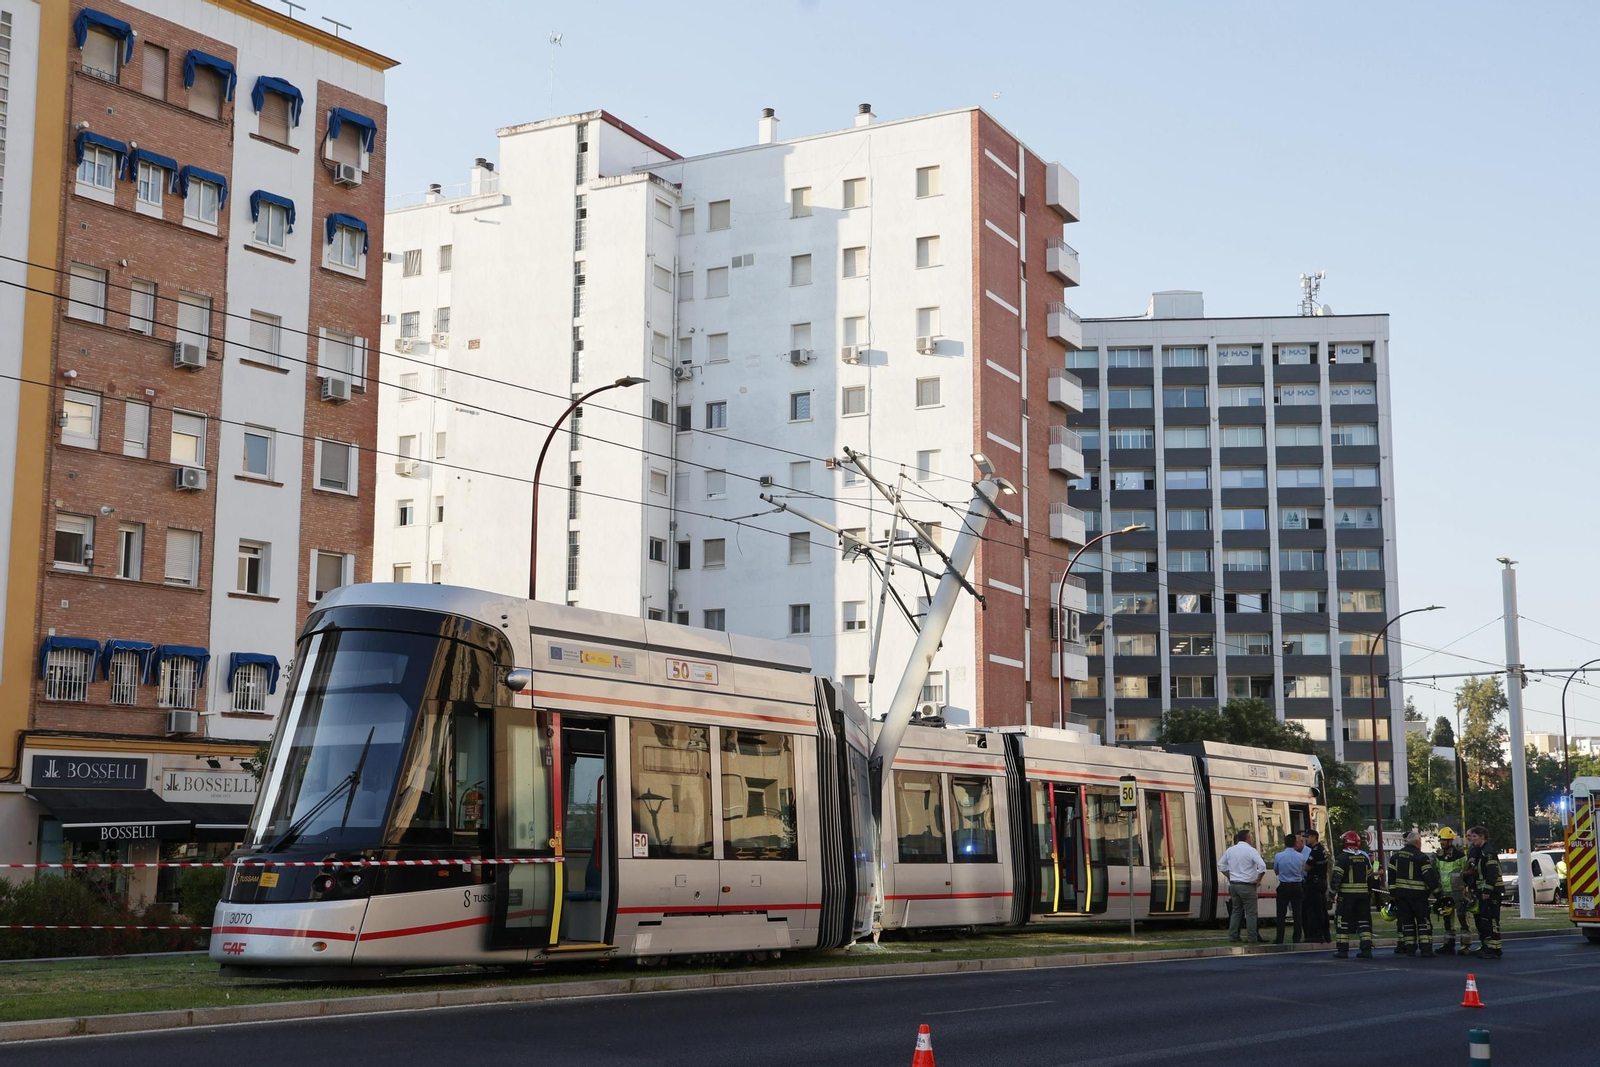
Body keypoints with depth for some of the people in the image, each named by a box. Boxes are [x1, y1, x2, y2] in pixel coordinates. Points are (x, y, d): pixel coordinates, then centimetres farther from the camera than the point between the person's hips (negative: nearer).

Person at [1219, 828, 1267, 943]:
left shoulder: (1230, 850, 8)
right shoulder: (1251, 850, -10)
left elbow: (1220, 865, 15)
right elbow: (1262, 866, -19)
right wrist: (1258, 880, -8)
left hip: (1233, 884, 6)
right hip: (1247, 885, -6)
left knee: (1236, 911, 14)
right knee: (1251, 912, -1)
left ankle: (1233, 936, 13)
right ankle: (1253, 938, -1)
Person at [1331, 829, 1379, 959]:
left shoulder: (1343, 857, -9)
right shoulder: (1365, 857, 7)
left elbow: (1336, 877, -14)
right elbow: (1371, 876, 13)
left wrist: (1333, 893, -8)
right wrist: (1370, 893, 21)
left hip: (1346, 894, -4)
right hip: (1363, 894, 4)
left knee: (1344, 922, 2)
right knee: (1364, 920, 9)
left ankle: (1342, 949, 1)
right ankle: (1366, 949, 3)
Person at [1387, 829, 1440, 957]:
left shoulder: (1395, 856, 8)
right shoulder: (1422, 857, -10)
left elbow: (1392, 875, 10)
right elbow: (1429, 876, -13)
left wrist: (1392, 893, 14)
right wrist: (1437, 892, -6)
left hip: (1400, 893, 5)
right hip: (1417, 894, -5)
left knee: (1406, 921, 9)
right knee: (1423, 921, -1)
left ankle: (1410, 948, 7)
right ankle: (1425, 948, -8)